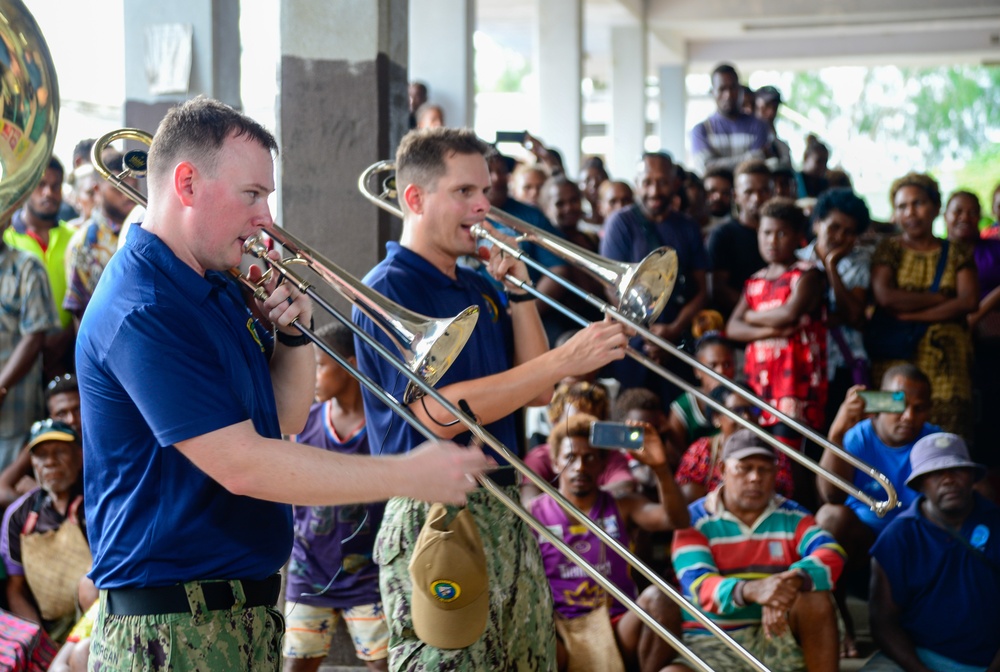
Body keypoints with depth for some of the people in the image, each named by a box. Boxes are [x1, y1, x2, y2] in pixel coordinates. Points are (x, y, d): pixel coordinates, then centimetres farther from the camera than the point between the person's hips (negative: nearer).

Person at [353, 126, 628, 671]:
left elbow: (536, 392, 12)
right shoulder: (389, 289, -9)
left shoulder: (479, 288, 16)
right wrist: (565, 360, -24)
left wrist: (518, 292, 2)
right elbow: (438, 413, -21)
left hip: (506, 512, 8)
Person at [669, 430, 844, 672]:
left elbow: (831, 555, -14)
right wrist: (751, 590, -41)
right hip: (710, 645, -2)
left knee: (814, 594, -25)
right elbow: (699, 586, -19)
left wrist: (793, 581, -37)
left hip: (774, 637, 2)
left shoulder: (792, 517, 5)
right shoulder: (694, 521, -3)